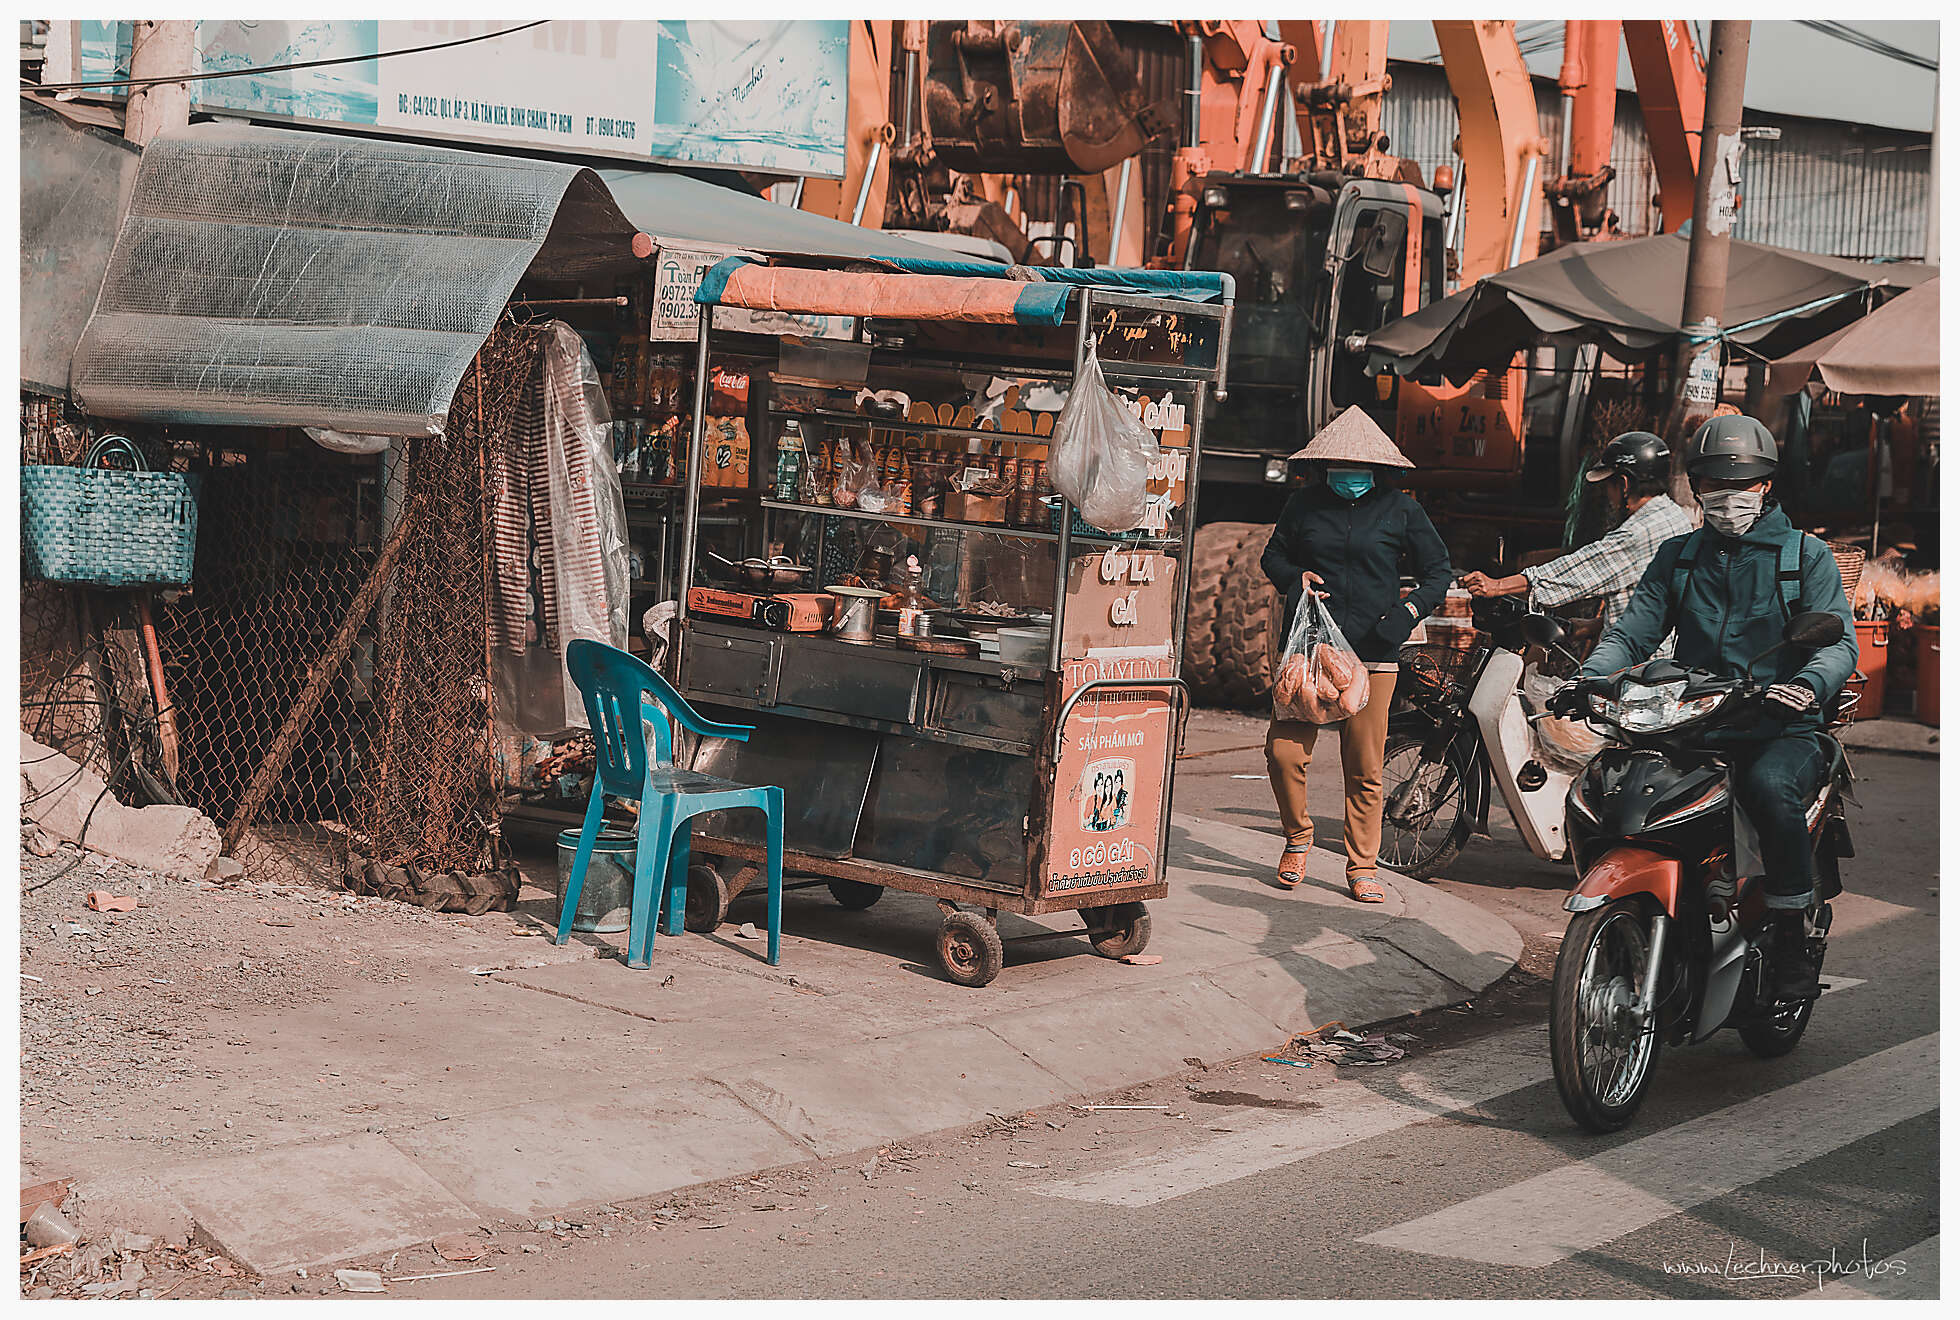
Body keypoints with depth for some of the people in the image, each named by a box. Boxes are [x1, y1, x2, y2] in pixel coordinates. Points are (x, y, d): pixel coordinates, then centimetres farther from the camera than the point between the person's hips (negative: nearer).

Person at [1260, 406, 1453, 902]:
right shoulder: (1304, 504, 8)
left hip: (1372, 654, -1)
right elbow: (1273, 556, 20)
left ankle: (1362, 865, 14)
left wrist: (1410, 609, -8)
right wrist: (1296, 578, -2)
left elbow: (1438, 571, 10)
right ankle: (1298, 838, 16)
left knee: (1365, 768, 1)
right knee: (1284, 750, -9)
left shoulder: (1399, 509, 4)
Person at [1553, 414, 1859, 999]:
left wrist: (1809, 686, -28)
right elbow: (1633, 631, 10)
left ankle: (1792, 937, -23)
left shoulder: (1806, 555, 7)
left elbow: (1839, 641, -4)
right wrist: (1590, 676, -12)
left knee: (1770, 789, -37)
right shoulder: (1677, 557, 18)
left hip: (1784, 732, -3)